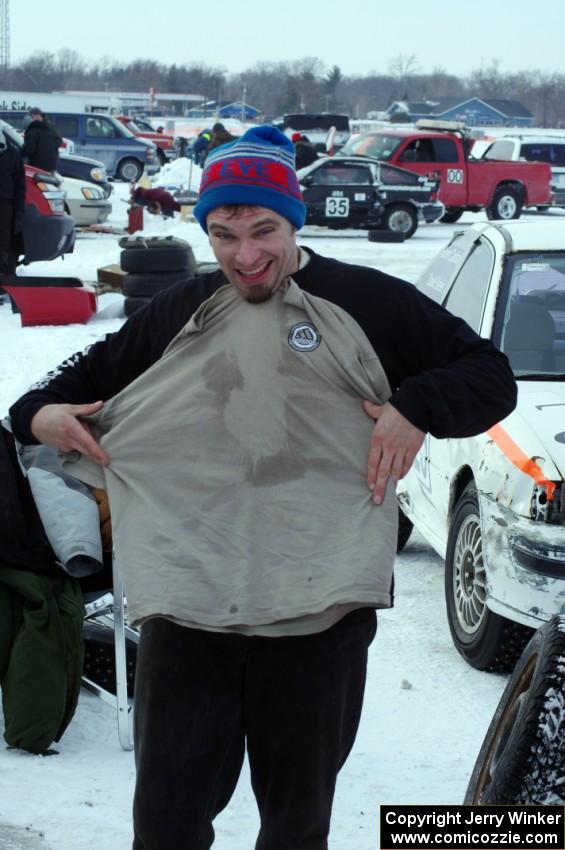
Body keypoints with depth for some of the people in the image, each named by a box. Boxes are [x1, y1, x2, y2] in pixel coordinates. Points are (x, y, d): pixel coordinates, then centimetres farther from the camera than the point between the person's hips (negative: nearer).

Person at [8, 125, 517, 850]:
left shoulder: (366, 302, 1)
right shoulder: (179, 313, 12)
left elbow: (489, 376, 3)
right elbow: (88, 380, 26)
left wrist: (416, 408, -14)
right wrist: (40, 413, 6)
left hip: (320, 606, -2)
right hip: (186, 603, 2)